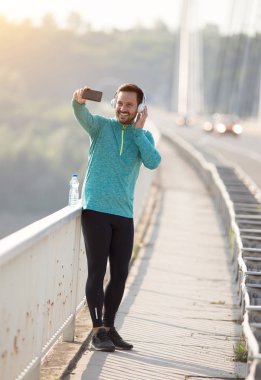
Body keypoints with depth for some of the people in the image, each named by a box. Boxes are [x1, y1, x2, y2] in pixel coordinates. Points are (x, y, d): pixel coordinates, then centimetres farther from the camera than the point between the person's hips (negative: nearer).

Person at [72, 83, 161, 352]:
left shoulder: (144, 136, 11)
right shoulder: (102, 126, 2)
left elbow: (153, 162, -8)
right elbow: (84, 117, -21)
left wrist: (137, 130, -6)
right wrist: (79, 102, -43)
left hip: (124, 213, 4)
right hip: (96, 209, -4)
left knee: (120, 274, 6)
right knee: (97, 271, -5)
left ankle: (109, 327, 19)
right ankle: (98, 331, -3)